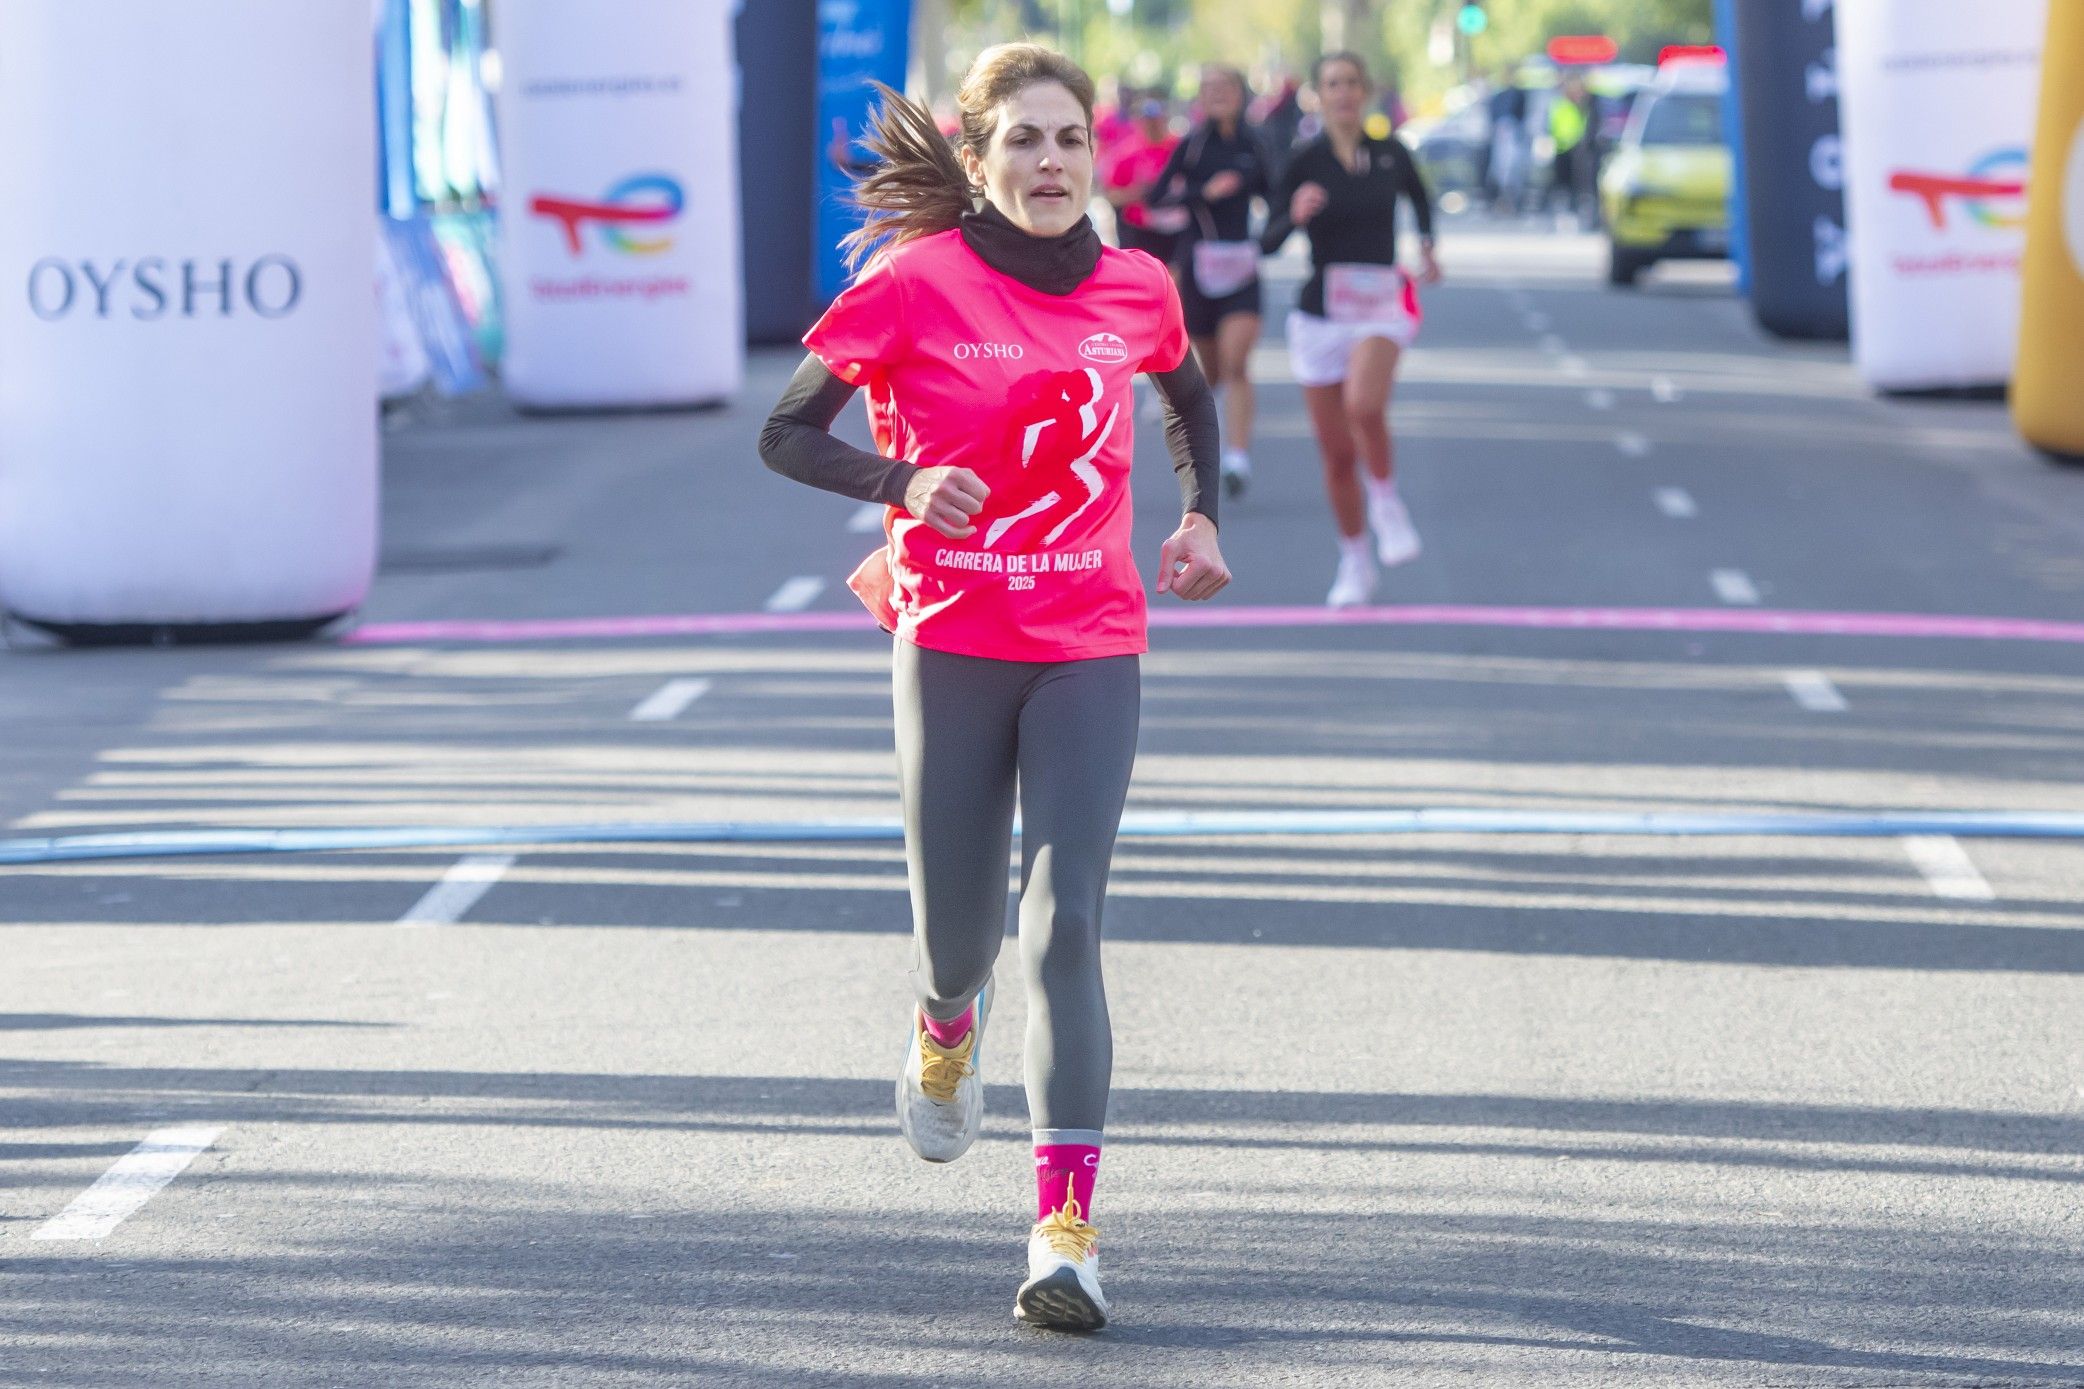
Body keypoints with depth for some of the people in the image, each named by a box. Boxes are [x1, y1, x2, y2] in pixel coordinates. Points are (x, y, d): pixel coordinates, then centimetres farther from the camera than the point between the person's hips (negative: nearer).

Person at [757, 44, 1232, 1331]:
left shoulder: (1134, 289, 3)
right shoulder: (914, 284, -7)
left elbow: (1189, 396, 26)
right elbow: (789, 433, -3)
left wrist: (1201, 517, 11)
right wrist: (901, 481, -20)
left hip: (1089, 653, 1)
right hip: (952, 645, -1)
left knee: (1063, 919, -14)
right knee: (957, 936, 6)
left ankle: (1067, 1224, -17)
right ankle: (945, 1025, 47)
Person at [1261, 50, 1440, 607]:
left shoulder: (1390, 154, 1)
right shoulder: (1305, 162, -4)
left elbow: (1419, 194, 25)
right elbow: (1268, 244, -7)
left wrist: (1426, 243, 13)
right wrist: (1293, 215, -26)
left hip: (1380, 308, -1)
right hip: (1321, 311, 1)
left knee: (1364, 406, -31)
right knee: (1336, 452, 6)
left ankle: (1386, 503, -6)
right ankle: (1354, 564, 23)